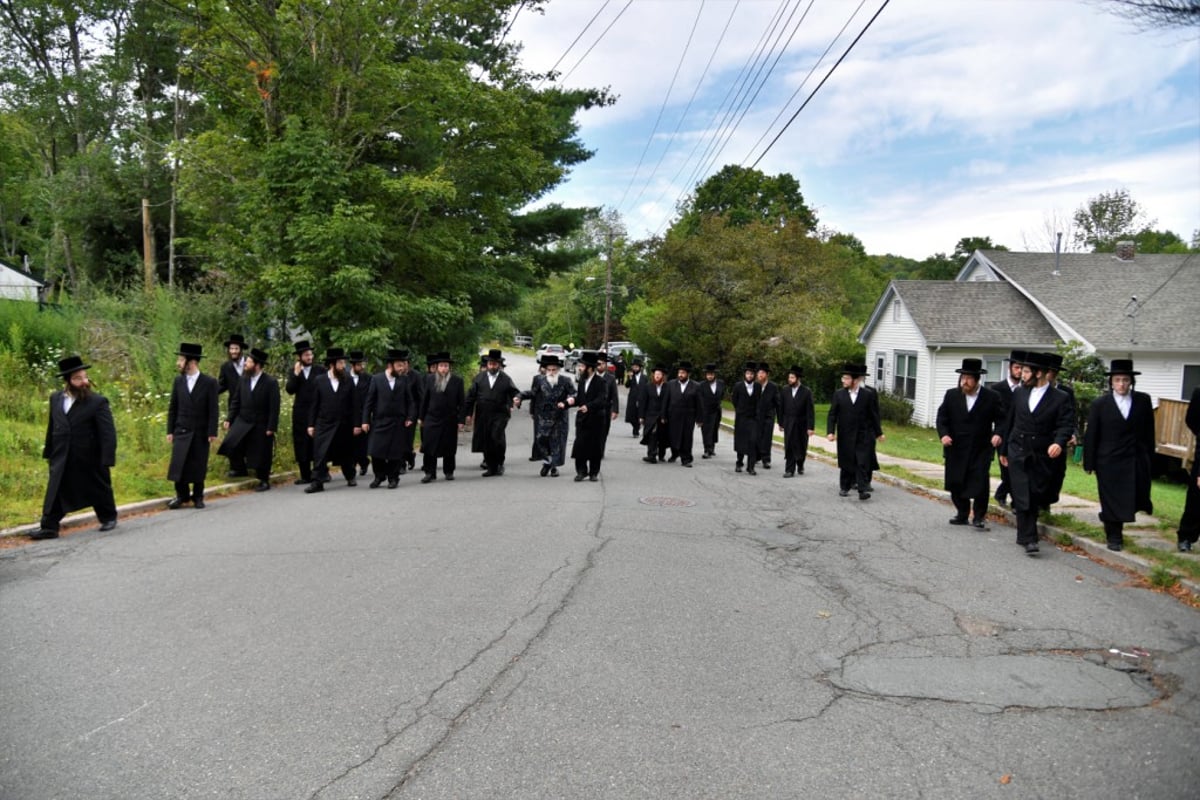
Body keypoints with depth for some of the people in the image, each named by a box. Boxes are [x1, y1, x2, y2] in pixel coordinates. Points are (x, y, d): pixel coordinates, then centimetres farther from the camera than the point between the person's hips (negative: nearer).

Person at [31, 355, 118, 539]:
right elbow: (52, 428, 13)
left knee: (100, 490, 12)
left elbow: (108, 433, -14)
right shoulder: (55, 399, 5)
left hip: (90, 459, -3)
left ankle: (108, 518, 32)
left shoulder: (98, 402, -11)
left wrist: (107, 461, -19)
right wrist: (48, 453, 13)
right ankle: (49, 527, 4)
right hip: (62, 459, 3)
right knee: (55, 493, 0)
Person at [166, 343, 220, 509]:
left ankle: (198, 496, 19)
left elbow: (213, 410, -6)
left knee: (198, 466, 4)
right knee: (178, 465, -1)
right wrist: (170, 431, 4)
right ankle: (182, 495, 14)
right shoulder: (178, 381, 5)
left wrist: (212, 433, -10)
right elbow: (173, 408, 8)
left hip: (200, 433, -3)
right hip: (181, 431, 3)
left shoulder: (209, 383, -6)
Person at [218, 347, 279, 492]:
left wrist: (271, 427, -15)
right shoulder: (243, 379, 3)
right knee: (230, 443, -14)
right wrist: (229, 419, 4)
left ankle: (264, 481, 21)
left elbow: (274, 408, -12)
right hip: (242, 421, 4)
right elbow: (235, 401, 9)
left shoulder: (271, 382, -12)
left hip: (261, 425, -4)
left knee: (261, 453, 4)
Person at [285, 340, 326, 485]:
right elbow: (289, 390, -2)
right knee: (302, 444, 5)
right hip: (300, 413, 3)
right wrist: (296, 374, -13)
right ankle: (306, 475, 12)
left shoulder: (320, 370, 0)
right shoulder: (294, 370, 8)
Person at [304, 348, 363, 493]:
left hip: (344, 425, 1)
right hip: (324, 424, -1)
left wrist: (357, 424, -3)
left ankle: (350, 477, 32)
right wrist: (311, 425, -1)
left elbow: (354, 404, 0)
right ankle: (317, 482, -5)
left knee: (346, 454, 14)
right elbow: (315, 404, 1)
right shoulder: (319, 380, -1)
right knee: (320, 454, -8)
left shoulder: (348, 380, 0)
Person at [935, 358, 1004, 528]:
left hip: (981, 450, -3)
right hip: (956, 449, 3)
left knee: (980, 484, -5)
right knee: (956, 484, 9)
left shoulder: (992, 397, -4)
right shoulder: (951, 395, 2)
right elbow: (942, 416, 4)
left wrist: (997, 434, -18)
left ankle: (979, 516, 9)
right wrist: (943, 434, -12)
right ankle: (962, 514, 24)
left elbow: (1001, 418, 0)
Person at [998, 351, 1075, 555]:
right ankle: (1029, 538, -6)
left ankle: (1024, 536, 21)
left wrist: (1059, 442, -29)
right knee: (1022, 497, -8)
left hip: (1041, 455, -2)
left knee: (1035, 498, 6)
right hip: (1017, 452, 2)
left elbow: (1066, 424, -9)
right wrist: (1003, 449, 17)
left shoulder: (1060, 398, -3)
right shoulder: (1019, 393, 7)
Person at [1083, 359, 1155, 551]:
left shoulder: (1143, 400, 2)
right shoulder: (1100, 404, -3)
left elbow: (1149, 431, 7)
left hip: (1137, 461, 2)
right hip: (1109, 462, -2)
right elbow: (1090, 435, -1)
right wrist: (1089, 463, -3)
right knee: (1111, 501, 5)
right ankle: (1114, 537, 18)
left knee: (1135, 498, 3)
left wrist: (1149, 456, 5)